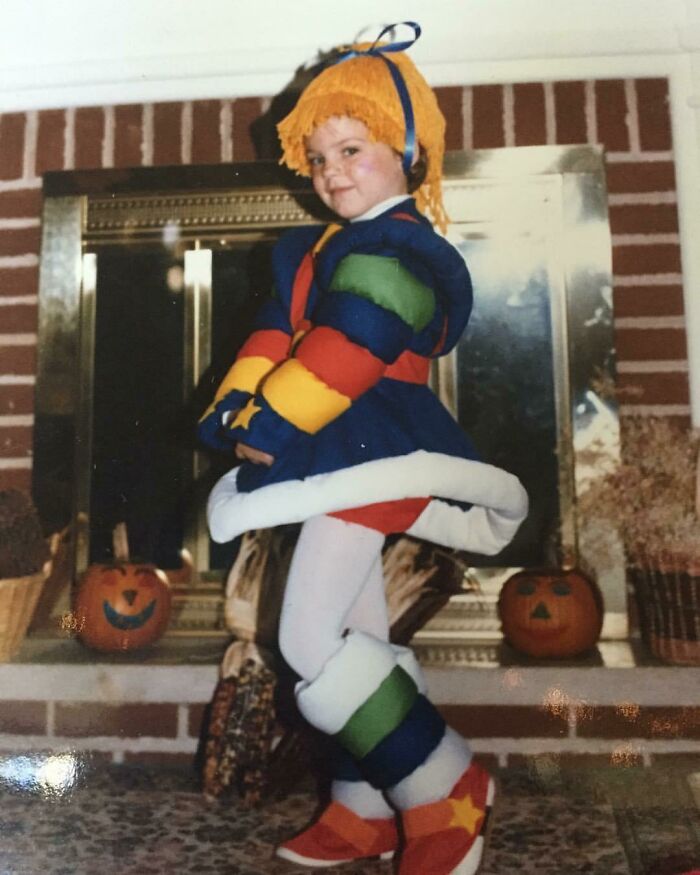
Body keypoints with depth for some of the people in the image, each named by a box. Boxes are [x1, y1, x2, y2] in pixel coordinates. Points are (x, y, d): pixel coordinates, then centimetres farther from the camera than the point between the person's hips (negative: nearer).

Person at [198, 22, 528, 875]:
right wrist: (236, 406, -5)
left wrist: (267, 424, -18)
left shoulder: (399, 252, -12)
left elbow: (344, 353, -22)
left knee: (310, 641, -13)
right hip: (336, 458, 10)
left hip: (371, 454, -10)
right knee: (358, 638, 14)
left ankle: (447, 789, 3)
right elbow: (276, 333, 11)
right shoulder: (313, 250, 18)